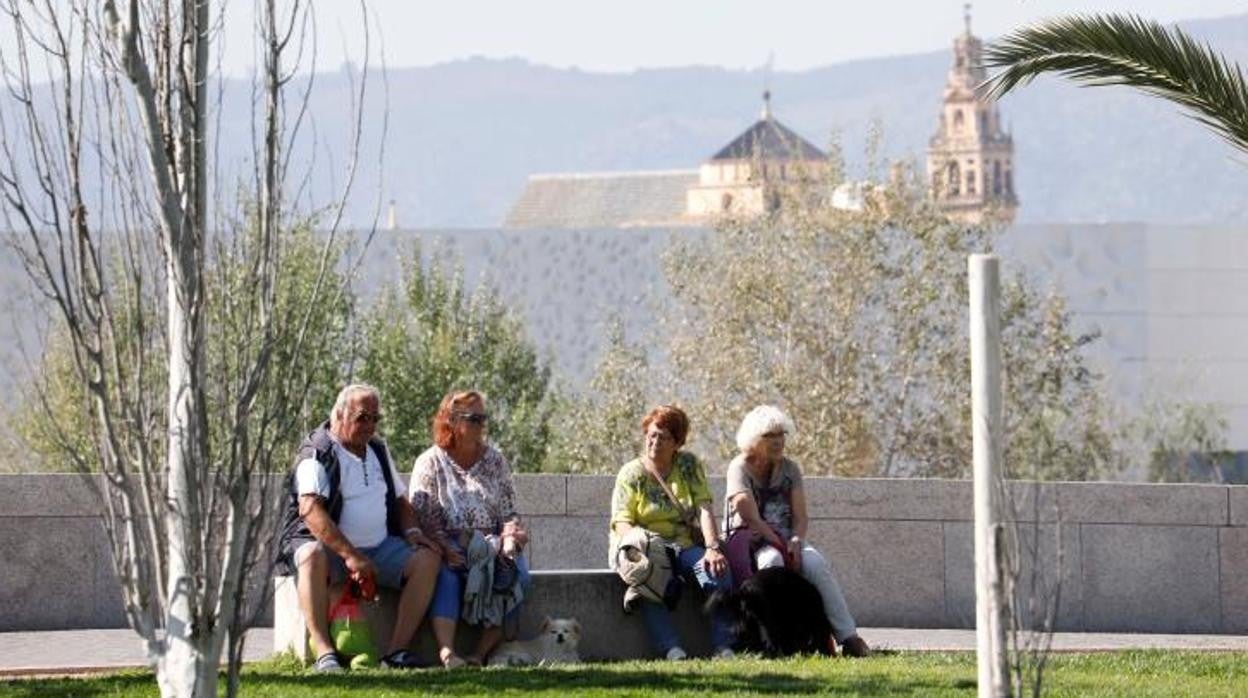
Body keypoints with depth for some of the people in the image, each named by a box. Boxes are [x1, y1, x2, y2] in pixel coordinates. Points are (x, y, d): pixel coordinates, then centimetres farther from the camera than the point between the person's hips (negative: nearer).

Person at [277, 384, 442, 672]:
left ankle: (397, 649, -23)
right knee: (312, 557, -40)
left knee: (427, 558, -17)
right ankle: (324, 652, -44)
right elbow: (310, 510, -23)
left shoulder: (378, 451, 18)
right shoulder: (317, 454, -8)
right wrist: (350, 556, -31)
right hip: (328, 545, -6)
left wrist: (411, 531, 4)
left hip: (379, 547, 6)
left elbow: (400, 500, 28)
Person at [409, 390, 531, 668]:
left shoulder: (494, 460, 14)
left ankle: (483, 652, -32)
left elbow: (509, 513, 12)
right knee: (446, 573, -37)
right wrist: (447, 550, -19)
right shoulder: (430, 463, 5)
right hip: (448, 547, -3)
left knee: (516, 571, -29)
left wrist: (509, 542, -10)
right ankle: (447, 651, -50)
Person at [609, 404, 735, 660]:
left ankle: (723, 646, -34)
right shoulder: (631, 473, 4)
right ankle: (671, 649, -47)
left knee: (717, 568, -29)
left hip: (682, 547, 2)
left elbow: (704, 509, -2)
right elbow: (622, 524, -7)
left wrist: (713, 548, -19)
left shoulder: (689, 465, 9)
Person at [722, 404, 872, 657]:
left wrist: (795, 541, -17)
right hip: (749, 540, -4)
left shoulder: (788, 468, 10)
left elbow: (801, 517, 3)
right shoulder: (740, 468, -6)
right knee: (772, 561, -38)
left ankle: (849, 638, -29)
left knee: (817, 565, -25)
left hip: (786, 539, 4)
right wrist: (783, 547, -18)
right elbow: (752, 519, -15)